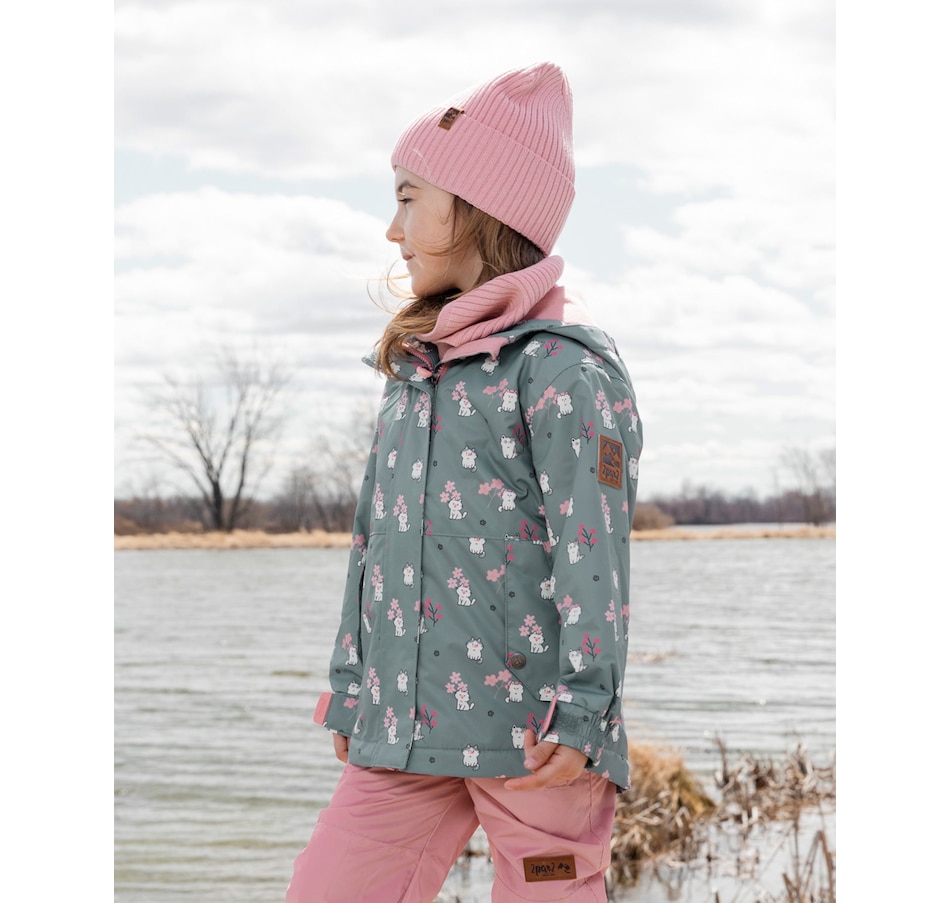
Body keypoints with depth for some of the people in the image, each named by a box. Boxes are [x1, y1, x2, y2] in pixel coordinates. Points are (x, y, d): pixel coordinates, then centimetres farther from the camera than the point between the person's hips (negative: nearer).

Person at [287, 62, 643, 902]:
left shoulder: (562, 365, -8)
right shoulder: (415, 368, 18)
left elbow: (591, 547, -14)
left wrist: (581, 710, -20)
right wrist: (349, 687, 22)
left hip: (527, 733, -7)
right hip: (404, 730, 8)